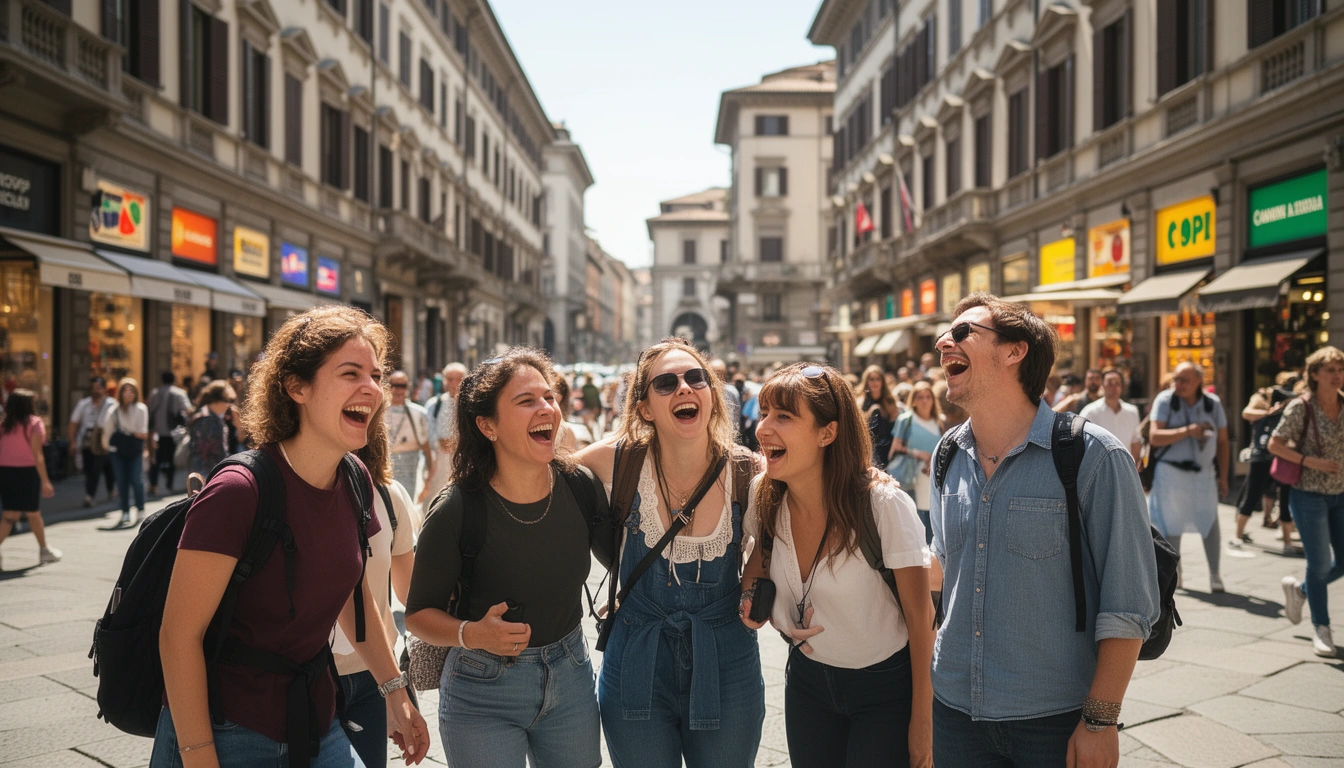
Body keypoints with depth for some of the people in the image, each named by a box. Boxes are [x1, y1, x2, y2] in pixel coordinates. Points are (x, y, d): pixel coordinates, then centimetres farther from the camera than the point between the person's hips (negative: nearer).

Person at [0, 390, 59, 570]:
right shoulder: (34, 423, -7)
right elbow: (37, 454, -13)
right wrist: (45, 480, -13)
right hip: (26, 472, -4)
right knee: (33, 513, 10)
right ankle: (44, 551, 24)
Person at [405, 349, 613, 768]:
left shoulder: (581, 486, -9)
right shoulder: (456, 511, -19)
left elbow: (616, 556, 10)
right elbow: (419, 614, -9)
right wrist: (471, 634, -27)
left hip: (571, 678, 4)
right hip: (484, 692, -4)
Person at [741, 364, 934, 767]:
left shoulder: (885, 506, -25)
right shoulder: (764, 497, -11)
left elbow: (922, 618, -15)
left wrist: (922, 723, -11)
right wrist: (752, 591, -12)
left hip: (886, 688, -4)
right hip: (808, 680, 5)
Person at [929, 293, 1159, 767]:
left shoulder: (1093, 457, -12)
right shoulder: (949, 457, 4)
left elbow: (1127, 604, -12)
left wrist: (1100, 722, -13)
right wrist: (931, 684, 11)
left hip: (1057, 722, -4)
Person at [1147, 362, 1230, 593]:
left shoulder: (1213, 403, 1)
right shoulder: (1165, 400, -8)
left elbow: (1222, 441, 8)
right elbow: (1154, 437, -16)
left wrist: (1223, 476, 5)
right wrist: (1187, 431, -26)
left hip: (1204, 473, 2)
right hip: (1171, 472, -2)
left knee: (1210, 523, 0)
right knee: (1171, 525, 5)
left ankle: (1215, 574, 13)